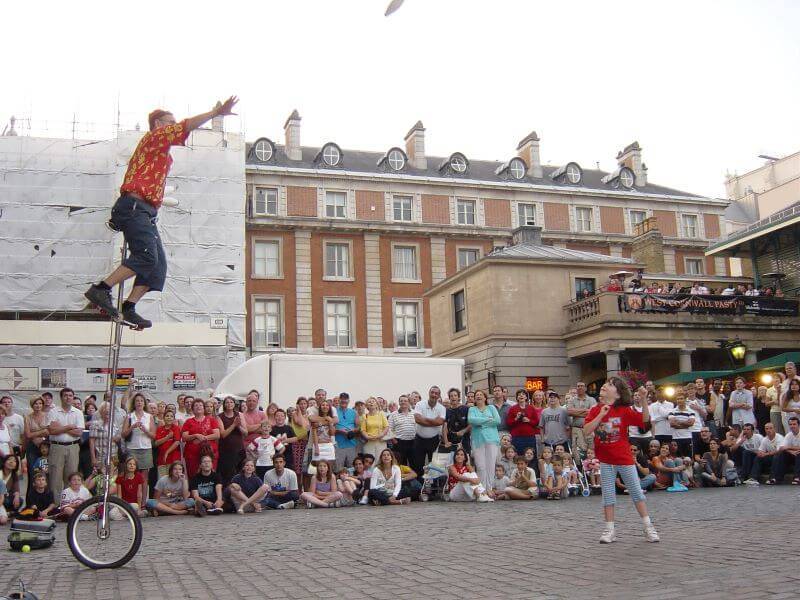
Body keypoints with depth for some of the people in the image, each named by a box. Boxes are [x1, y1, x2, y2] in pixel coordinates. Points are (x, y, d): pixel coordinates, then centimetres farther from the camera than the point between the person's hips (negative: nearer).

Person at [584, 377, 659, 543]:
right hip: (605, 461, 2)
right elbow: (586, 431, -12)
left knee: (637, 493, 5)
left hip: (624, 458, -1)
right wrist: (601, 415, -21)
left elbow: (645, 419, -13)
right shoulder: (595, 410, -1)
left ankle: (648, 528, 14)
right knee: (608, 496, 6)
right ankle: (609, 530, 13)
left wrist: (644, 400, -25)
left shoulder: (624, 410, -6)